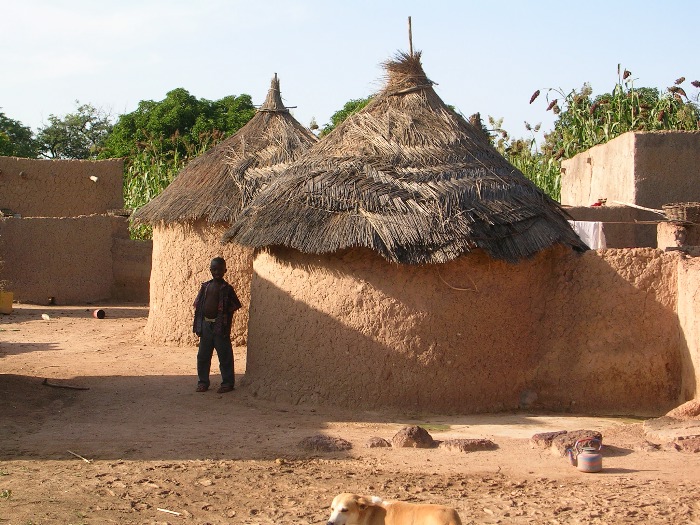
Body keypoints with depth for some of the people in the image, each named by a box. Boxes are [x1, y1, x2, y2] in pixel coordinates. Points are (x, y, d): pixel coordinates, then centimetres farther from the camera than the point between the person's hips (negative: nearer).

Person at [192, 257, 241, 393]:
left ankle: (228, 382, 9)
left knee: (225, 356, 0)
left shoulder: (227, 289, -5)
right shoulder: (205, 286, 8)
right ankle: (203, 381, 21)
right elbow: (197, 304, 12)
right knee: (203, 355, 10)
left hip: (220, 326, -5)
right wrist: (198, 325, 6)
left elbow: (235, 305, -6)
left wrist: (224, 313, -8)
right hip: (205, 324, 5)